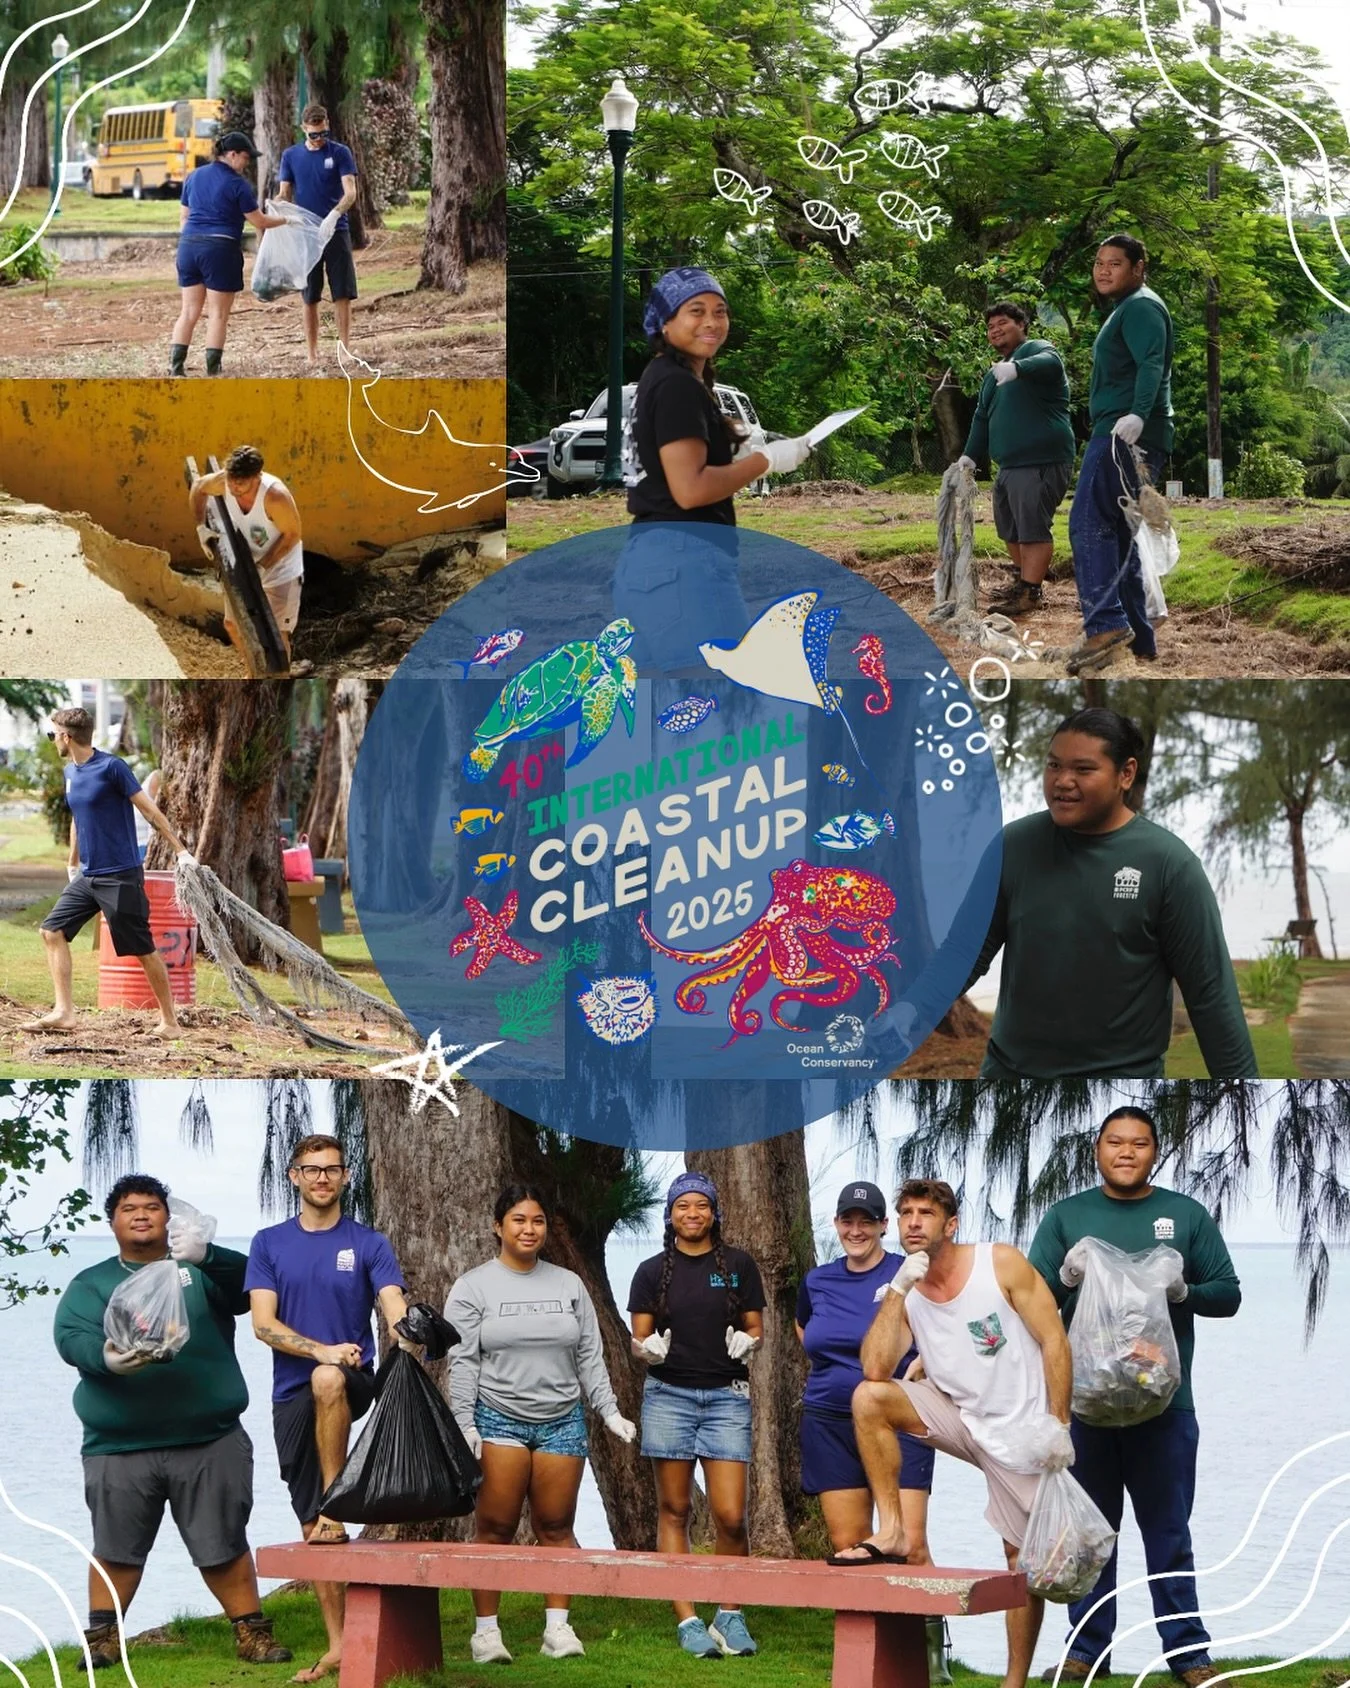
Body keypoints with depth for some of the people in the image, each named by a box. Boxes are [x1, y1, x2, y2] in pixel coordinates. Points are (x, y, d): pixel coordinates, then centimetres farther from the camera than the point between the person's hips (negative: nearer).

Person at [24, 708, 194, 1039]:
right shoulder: (70, 773, 9)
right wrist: (73, 862, 32)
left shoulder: (111, 767, -14)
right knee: (52, 930, 0)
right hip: (87, 876, 8)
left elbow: (149, 811, -12)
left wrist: (181, 850, -14)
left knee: (144, 949, -3)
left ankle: (169, 1022, 8)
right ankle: (64, 1013, -1)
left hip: (120, 876, -8)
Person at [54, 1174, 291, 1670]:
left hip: (209, 1442, -1)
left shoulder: (199, 1270, 10)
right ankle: (102, 1636, 13)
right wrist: (105, 1357, -28)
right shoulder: (89, 1285, 12)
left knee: (224, 1545, 2)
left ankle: (251, 1630, 11)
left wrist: (207, 1256, -29)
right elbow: (70, 1338, -5)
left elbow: (249, 1287, -9)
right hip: (119, 1447, 1)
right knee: (116, 1548, 4)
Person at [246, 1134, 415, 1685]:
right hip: (292, 1394, 3)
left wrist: (410, 1340, -32)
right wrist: (320, 1349, -19)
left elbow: (394, 1307, -9)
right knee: (309, 1528, 2)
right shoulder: (270, 1244, 8)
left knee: (327, 1382, -40)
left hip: (353, 1384, -3)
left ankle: (336, 1509, -29)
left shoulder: (368, 1244, 4)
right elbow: (263, 1322, -2)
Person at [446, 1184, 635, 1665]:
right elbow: (463, 1363, -2)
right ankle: (486, 1630, -1)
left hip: (562, 1422, 3)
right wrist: (464, 1426, -10)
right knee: (494, 1529, -5)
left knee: (556, 1528, 1)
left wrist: (610, 1412, 4)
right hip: (498, 1421, -3)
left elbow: (589, 1358, 13)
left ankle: (558, 1628, 6)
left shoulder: (569, 1285, 12)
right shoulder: (473, 1288, 3)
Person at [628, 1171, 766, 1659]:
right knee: (674, 1510, 1)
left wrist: (746, 1342, -12)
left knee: (730, 1516, -7)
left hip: (726, 1396, -1)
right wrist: (649, 1349, -15)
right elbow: (638, 1340, 7)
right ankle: (687, 1621, 5)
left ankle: (730, 1614, 10)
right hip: (668, 1395, 1)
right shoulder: (653, 1272, 6)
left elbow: (756, 1328, 10)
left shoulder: (738, 1265, 5)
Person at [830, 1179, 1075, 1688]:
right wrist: (898, 1289, -20)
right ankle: (891, 1533, -15)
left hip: (1021, 1434, -3)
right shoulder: (906, 1293, -2)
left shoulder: (1002, 1263, -11)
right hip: (957, 1416, 3)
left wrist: (1059, 1425, -15)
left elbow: (1054, 1340, -10)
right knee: (869, 1397, -19)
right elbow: (875, 1370, -16)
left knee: (1024, 1558, 0)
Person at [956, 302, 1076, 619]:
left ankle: (1030, 593, -13)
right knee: (1009, 528, 17)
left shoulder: (1036, 350, -4)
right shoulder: (993, 376, 25)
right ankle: (1025, 581, 28)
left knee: (1032, 527, -13)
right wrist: (971, 456, 16)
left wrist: (1017, 368, -48)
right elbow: (982, 418, 27)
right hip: (1008, 465, 10)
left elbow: (1050, 363, -29)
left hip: (1041, 462, -10)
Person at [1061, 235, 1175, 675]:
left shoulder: (1141, 307, -7)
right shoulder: (1126, 310, 26)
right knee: (1118, 536, 12)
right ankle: (1138, 640, 13)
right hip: (1119, 436, 11)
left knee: (1088, 522, -20)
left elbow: (1151, 364, -24)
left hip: (1126, 434, -11)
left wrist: (1138, 414, -39)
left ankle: (1106, 625, -31)